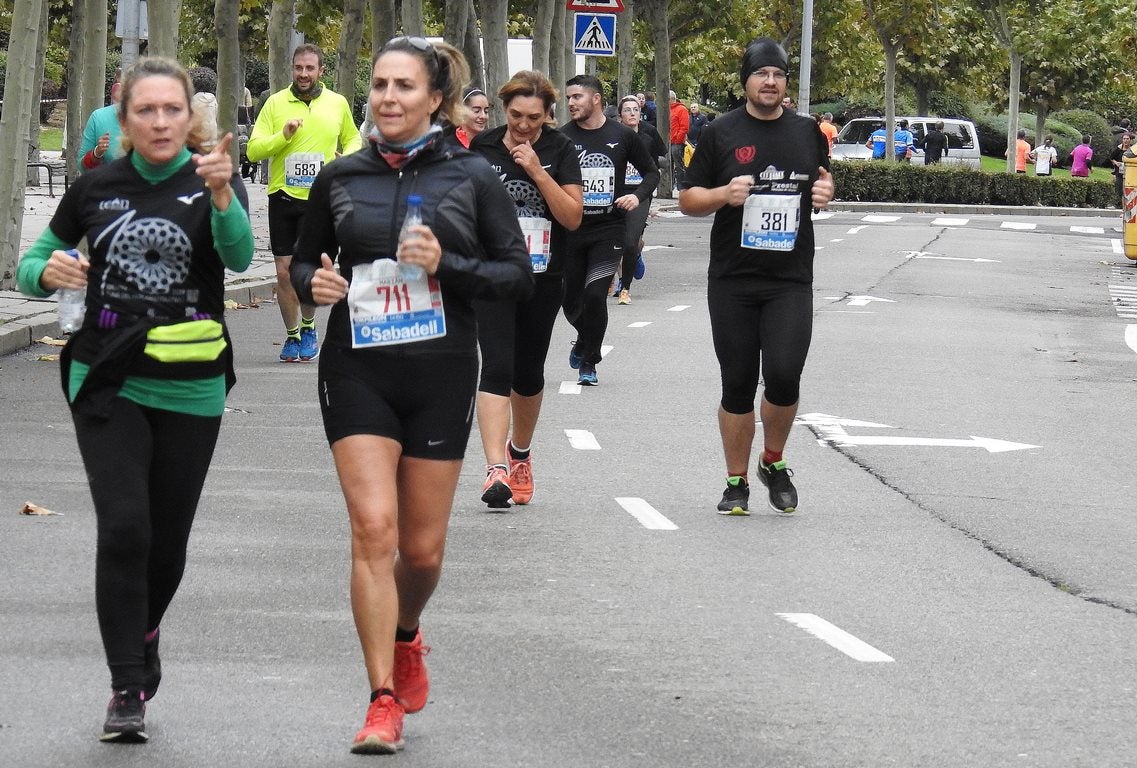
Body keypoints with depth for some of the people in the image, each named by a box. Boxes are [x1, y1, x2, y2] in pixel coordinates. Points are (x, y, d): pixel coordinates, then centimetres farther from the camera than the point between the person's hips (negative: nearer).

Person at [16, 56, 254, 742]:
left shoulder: (211, 183, -2)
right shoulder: (97, 188, 4)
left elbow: (239, 255, -22)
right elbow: (31, 265, 13)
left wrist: (222, 195, -42)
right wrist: (47, 273, -12)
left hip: (190, 390, 0)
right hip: (109, 383, 0)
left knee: (167, 539, 9)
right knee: (124, 527, -14)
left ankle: (143, 635, 39)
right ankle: (128, 687, -8)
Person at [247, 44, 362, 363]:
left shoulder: (337, 103, 7)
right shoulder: (275, 103, 3)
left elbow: (353, 139, 23)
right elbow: (253, 150, -2)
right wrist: (282, 136, -17)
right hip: (283, 196, 1)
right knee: (284, 272, 2)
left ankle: (309, 328, 17)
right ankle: (292, 335, 19)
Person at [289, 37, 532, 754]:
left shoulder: (472, 176, -1)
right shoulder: (341, 177, 4)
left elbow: (519, 276, 0)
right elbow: (304, 261, 17)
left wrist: (446, 266, -16)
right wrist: (314, 283, -6)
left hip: (441, 373, 0)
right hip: (358, 371, 0)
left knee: (423, 547, 8)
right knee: (374, 529, -13)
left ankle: (406, 637, 41)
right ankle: (385, 701, -9)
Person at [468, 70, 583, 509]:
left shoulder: (560, 151, -2)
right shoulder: (482, 148, 1)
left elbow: (573, 217, -10)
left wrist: (537, 171, -19)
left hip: (543, 279, 1)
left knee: (528, 373, 14)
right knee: (497, 368, -16)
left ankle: (520, 453, 40)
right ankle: (496, 470, -25)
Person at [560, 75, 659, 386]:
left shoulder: (622, 136, 0)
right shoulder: (562, 137, -1)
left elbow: (651, 171, 12)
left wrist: (638, 196, -6)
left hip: (609, 230, -1)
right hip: (570, 230, 1)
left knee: (594, 295, -15)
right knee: (571, 301, 8)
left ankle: (588, 363, 2)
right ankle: (585, 339, 42)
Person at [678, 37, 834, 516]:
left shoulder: (807, 133, 9)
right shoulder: (721, 134, 2)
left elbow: (821, 185, 23)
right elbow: (687, 201, 5)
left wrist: (825, 193, -1)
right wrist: (723, 194, -15)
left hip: (791, 282, 1)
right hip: (732, 282, -1)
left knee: (784, 376, -14)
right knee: (738, 385, 3)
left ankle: (774, 462, 12)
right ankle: (736, 483, 16)